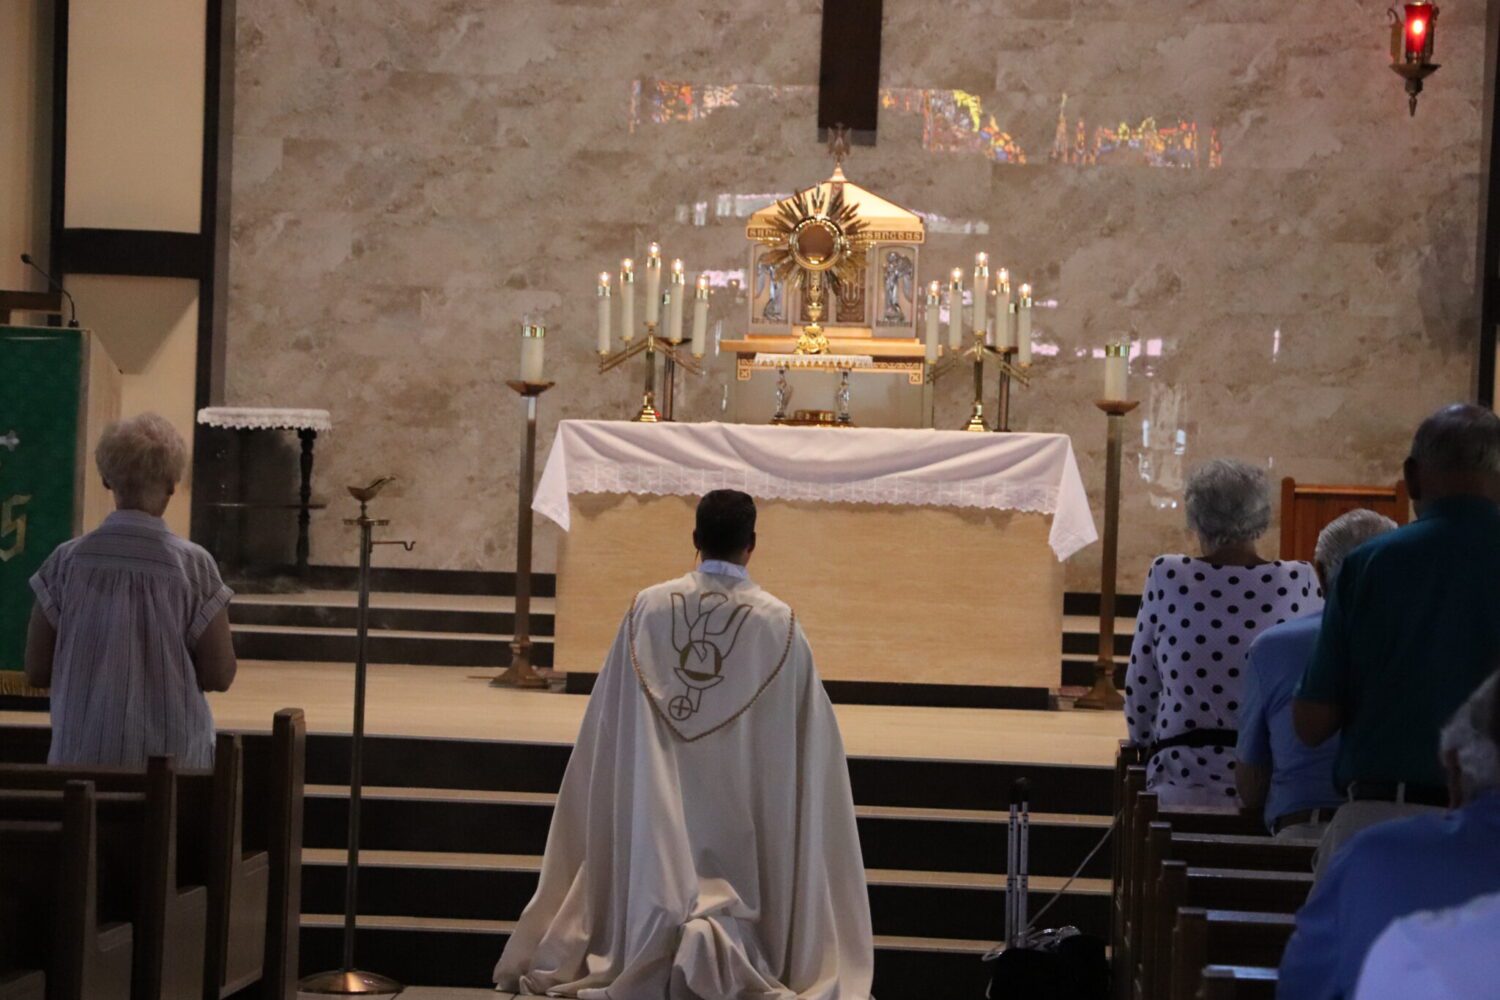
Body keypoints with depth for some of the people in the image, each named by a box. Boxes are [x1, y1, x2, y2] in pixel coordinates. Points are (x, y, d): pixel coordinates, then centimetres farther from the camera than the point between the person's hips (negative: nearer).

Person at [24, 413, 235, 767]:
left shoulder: (68, 561, -4)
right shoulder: (193, 565, -9)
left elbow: (36, 672, 0)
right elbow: (220, 676, -5)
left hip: (82, 753, 2)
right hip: (170, 756, -2)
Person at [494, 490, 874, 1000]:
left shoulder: (648, 607, -3)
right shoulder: (778, 622, -8)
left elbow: (611, 717, 4)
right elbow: (807, 727, -1)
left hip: (660, 798, 1)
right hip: (740, 799, -1)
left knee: (660, 891, 12)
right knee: (734, 881, 10)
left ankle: (666, 943, -15)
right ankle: (724, 941, -19)